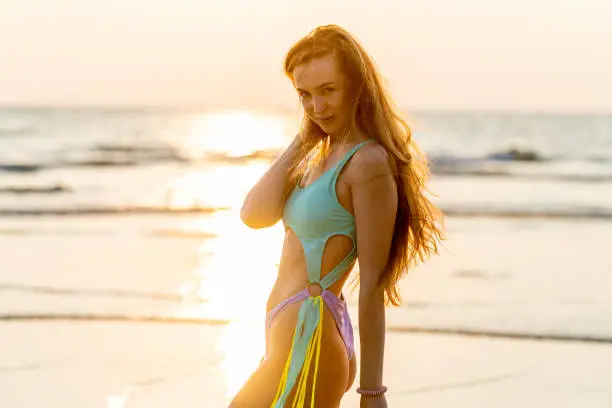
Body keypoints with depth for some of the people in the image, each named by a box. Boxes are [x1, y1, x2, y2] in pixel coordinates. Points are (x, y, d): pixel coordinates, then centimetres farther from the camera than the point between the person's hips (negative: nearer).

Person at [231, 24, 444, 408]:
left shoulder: (369, 162, -14)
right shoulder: (324, 156, 13)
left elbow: (372, 285, -15)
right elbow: (255, 215, 0)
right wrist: (303, 139, 2)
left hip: (307, 348, -9)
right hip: (288, 342, 9)